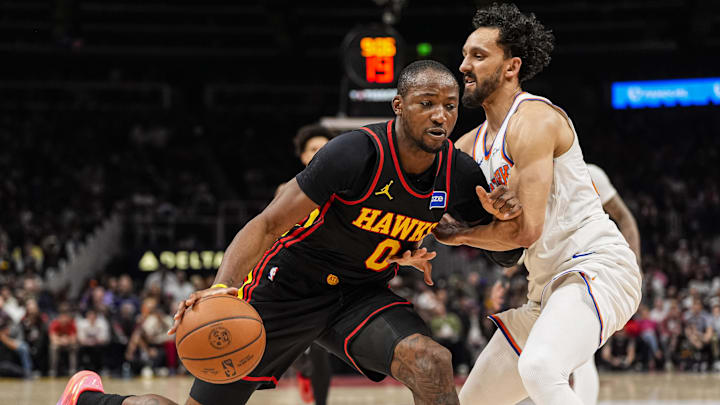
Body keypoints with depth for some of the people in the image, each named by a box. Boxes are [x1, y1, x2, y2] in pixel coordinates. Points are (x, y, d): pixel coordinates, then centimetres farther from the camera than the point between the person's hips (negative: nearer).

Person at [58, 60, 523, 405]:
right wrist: (220, 288, -42)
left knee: (430, 362, -26)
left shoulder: (458, 174, -9)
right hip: (287, 286, -4)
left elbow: (507, 255, 3)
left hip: (359, 295, 5)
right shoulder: (358, 153, -27)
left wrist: (504, 216, -21)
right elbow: (268, 223, -26)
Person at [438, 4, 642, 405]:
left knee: (539, 370, -37)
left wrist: (456, 235, -3)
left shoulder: (534, 120, -12)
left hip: (597, 268, -10)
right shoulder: (471, 145, 16)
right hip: (547, 290, 10)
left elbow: (525, 229, -18)